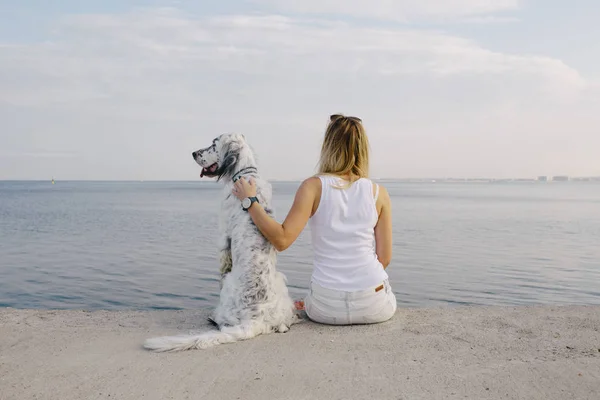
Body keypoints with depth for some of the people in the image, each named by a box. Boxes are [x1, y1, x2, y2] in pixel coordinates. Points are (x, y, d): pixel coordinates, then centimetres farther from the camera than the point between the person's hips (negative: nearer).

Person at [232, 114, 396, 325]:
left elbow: (282, 240, -18)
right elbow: (384, 258, -2)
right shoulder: (378, 193, -6)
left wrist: (250, 201, -8)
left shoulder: (313, 187, -11)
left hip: (327, 307, 2)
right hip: (375, 307, -1)